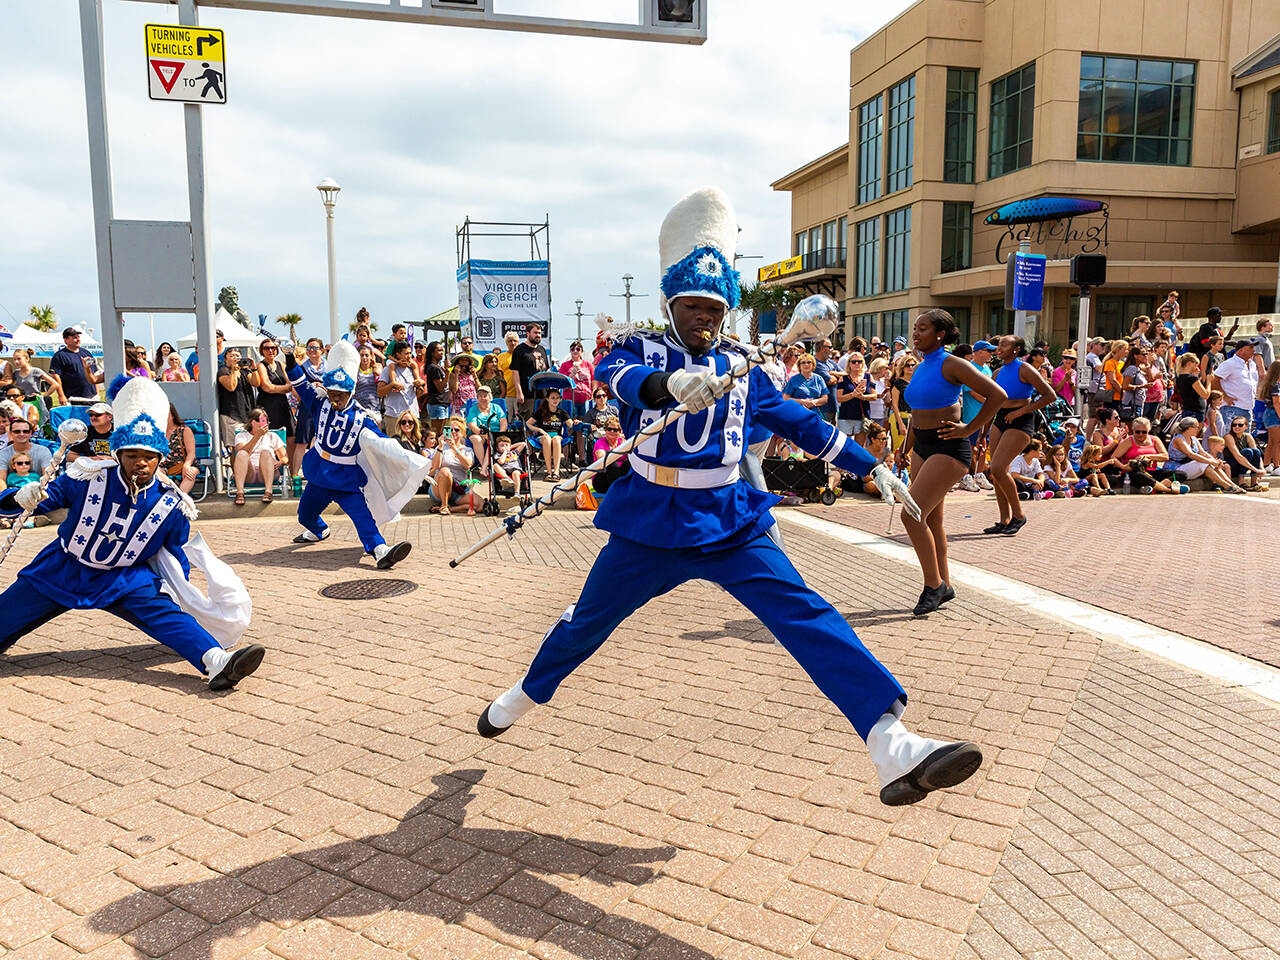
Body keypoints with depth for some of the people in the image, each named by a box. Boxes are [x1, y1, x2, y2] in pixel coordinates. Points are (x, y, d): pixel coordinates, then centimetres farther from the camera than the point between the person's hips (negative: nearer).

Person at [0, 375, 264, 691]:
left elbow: (177, 555, 2)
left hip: (126, 580, -1)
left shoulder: (171, 505, -12)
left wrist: (177, 593, -8)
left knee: (164, 611, -26)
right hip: (61, 570, 1)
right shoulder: (87, 480, -16)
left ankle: (216, 662, -43)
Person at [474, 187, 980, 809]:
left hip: (728, 522, 2)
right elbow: (615, 373, -27)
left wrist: (871, 467, 15)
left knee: (805, 614, -16)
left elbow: (800, 422, 18)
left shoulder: (740, 368, 9)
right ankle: (525, 695, 44)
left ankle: (894, 748, -23)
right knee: (588, 620, 14)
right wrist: (668, 383, -50)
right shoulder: (644, 351, -1)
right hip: (649, 525, -1)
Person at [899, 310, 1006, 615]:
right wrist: (906, 449, 21)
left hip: (948, 448, -9)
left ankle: (934, 584, 0)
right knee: (931, 519, 13)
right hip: (922, 447, 9)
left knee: (912, 515, -15)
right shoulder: (920, 368, 12)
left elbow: (997, 395, -15)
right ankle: (944, 585, 25)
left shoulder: (951, 365, -12)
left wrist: (970, 429, -13)